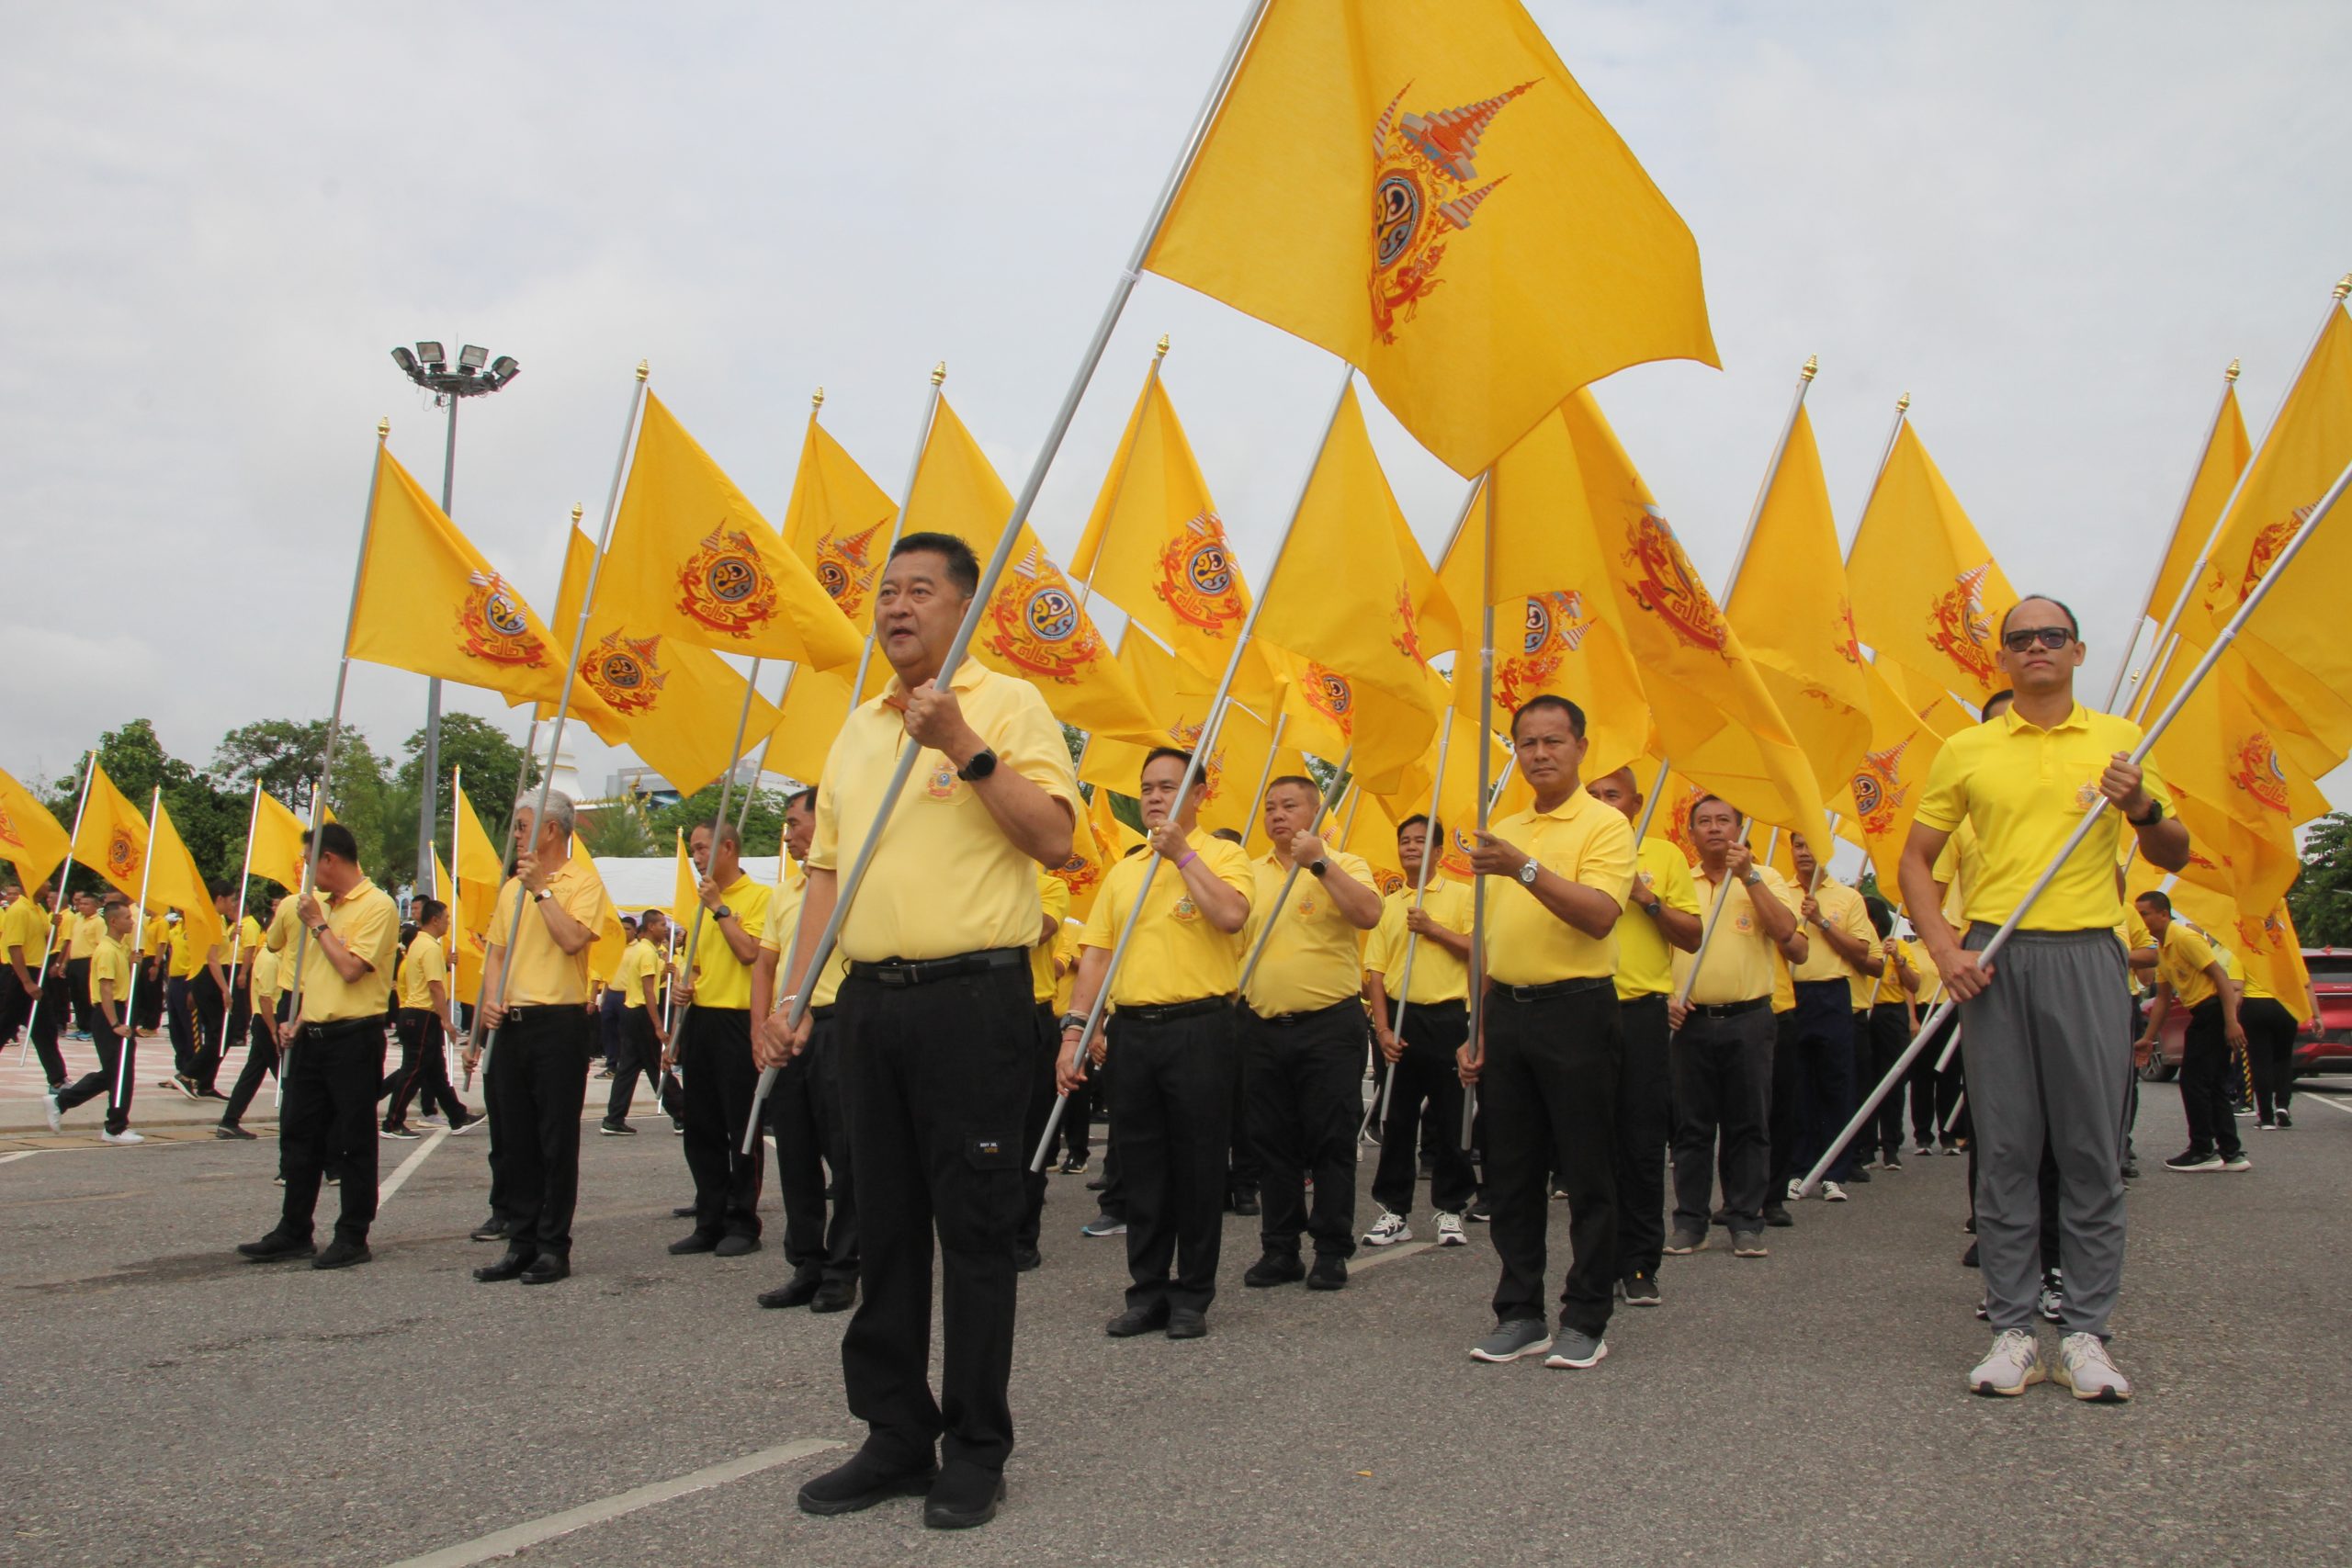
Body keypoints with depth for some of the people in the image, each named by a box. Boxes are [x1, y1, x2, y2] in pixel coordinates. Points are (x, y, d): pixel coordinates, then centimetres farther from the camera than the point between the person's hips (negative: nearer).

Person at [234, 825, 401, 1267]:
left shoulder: (377, 906, -11)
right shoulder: (321, 905, 16)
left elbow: (350, 968, -21)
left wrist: (317, 924, -11)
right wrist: (299, 1021, 11)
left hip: (354, 1039, -9)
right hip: (312, 1038, 9)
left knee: (353, 1143, 0)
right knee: (299, 1137, 13)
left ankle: (353, 1238, 8)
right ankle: (293, 1233, 22)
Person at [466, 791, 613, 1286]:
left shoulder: (583, 880, -4)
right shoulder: (512, 888, 17)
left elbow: (573, 939, -19)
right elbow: (496, 951, 17)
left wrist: (541, 890, -13)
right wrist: (492, 999, 1)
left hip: (559, 1023, -7)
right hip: (509, 1024, 7)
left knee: (556, 1142, -2)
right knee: (511, 1140, 9)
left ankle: (553, 1247, 6)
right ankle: (520, 1242, 17)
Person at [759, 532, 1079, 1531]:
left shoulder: (1006, 704, -2)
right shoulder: (858, 727, 17)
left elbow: (1054, 837, -12)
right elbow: (827, 869, 17)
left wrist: (966, 748, -19)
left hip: (972, 998, -6)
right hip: (871, 1000, 6)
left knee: (973, 1226, 0)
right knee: (884, 1226, 11)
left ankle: (977, 1450, 12)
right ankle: (896, 1437, 23)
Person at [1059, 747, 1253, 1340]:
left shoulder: (1223, 856, 1)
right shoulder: (1123, 872, 16)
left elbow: (1231, 915, -20)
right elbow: (1096, 953, 11)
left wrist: (1182, 853, -13)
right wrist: (1075, 1028, 1)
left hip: (1198, 1028, -5)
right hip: (1131, 1029, 5)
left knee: (1197, 1165, 2)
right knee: (1141, 1167, 9)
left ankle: (1192, 1296, 12)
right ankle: (1147, 1292, 18)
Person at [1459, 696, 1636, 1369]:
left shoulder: (1605, 824, -5)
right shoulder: (1502, 832, 15)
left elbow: (1598, 914, -21)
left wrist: (1526, 868, -30)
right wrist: (1476, 1029, 14)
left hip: (1574, 1011, -6)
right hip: (1506, 1013, 6)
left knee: (1586, 1175, 1)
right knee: (1510, 1175, 10)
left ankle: (1586, 1321, 11)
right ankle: (1519, 1314, 20)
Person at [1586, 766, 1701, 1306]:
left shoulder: (1663, 855, 7)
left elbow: (1692, 938, 4)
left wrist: (1647, 897, -9)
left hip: (1642, 1013, -1)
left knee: (1643, 1144, 1)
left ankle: (1640, 1266, 9)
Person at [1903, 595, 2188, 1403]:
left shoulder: (2118, 739, 9)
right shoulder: (1966, 750, 9)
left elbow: (2173, 858, 12)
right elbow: (1915, 859, 10)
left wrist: (2143, 808, -10)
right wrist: (1944, 949, -3)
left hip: (2086, 953, 0)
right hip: (1993, 959, 0)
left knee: (2092, 1150, 1)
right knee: (2004, 1150, 3)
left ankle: (2087, 1333, 11)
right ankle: (2011, 1331, 10)